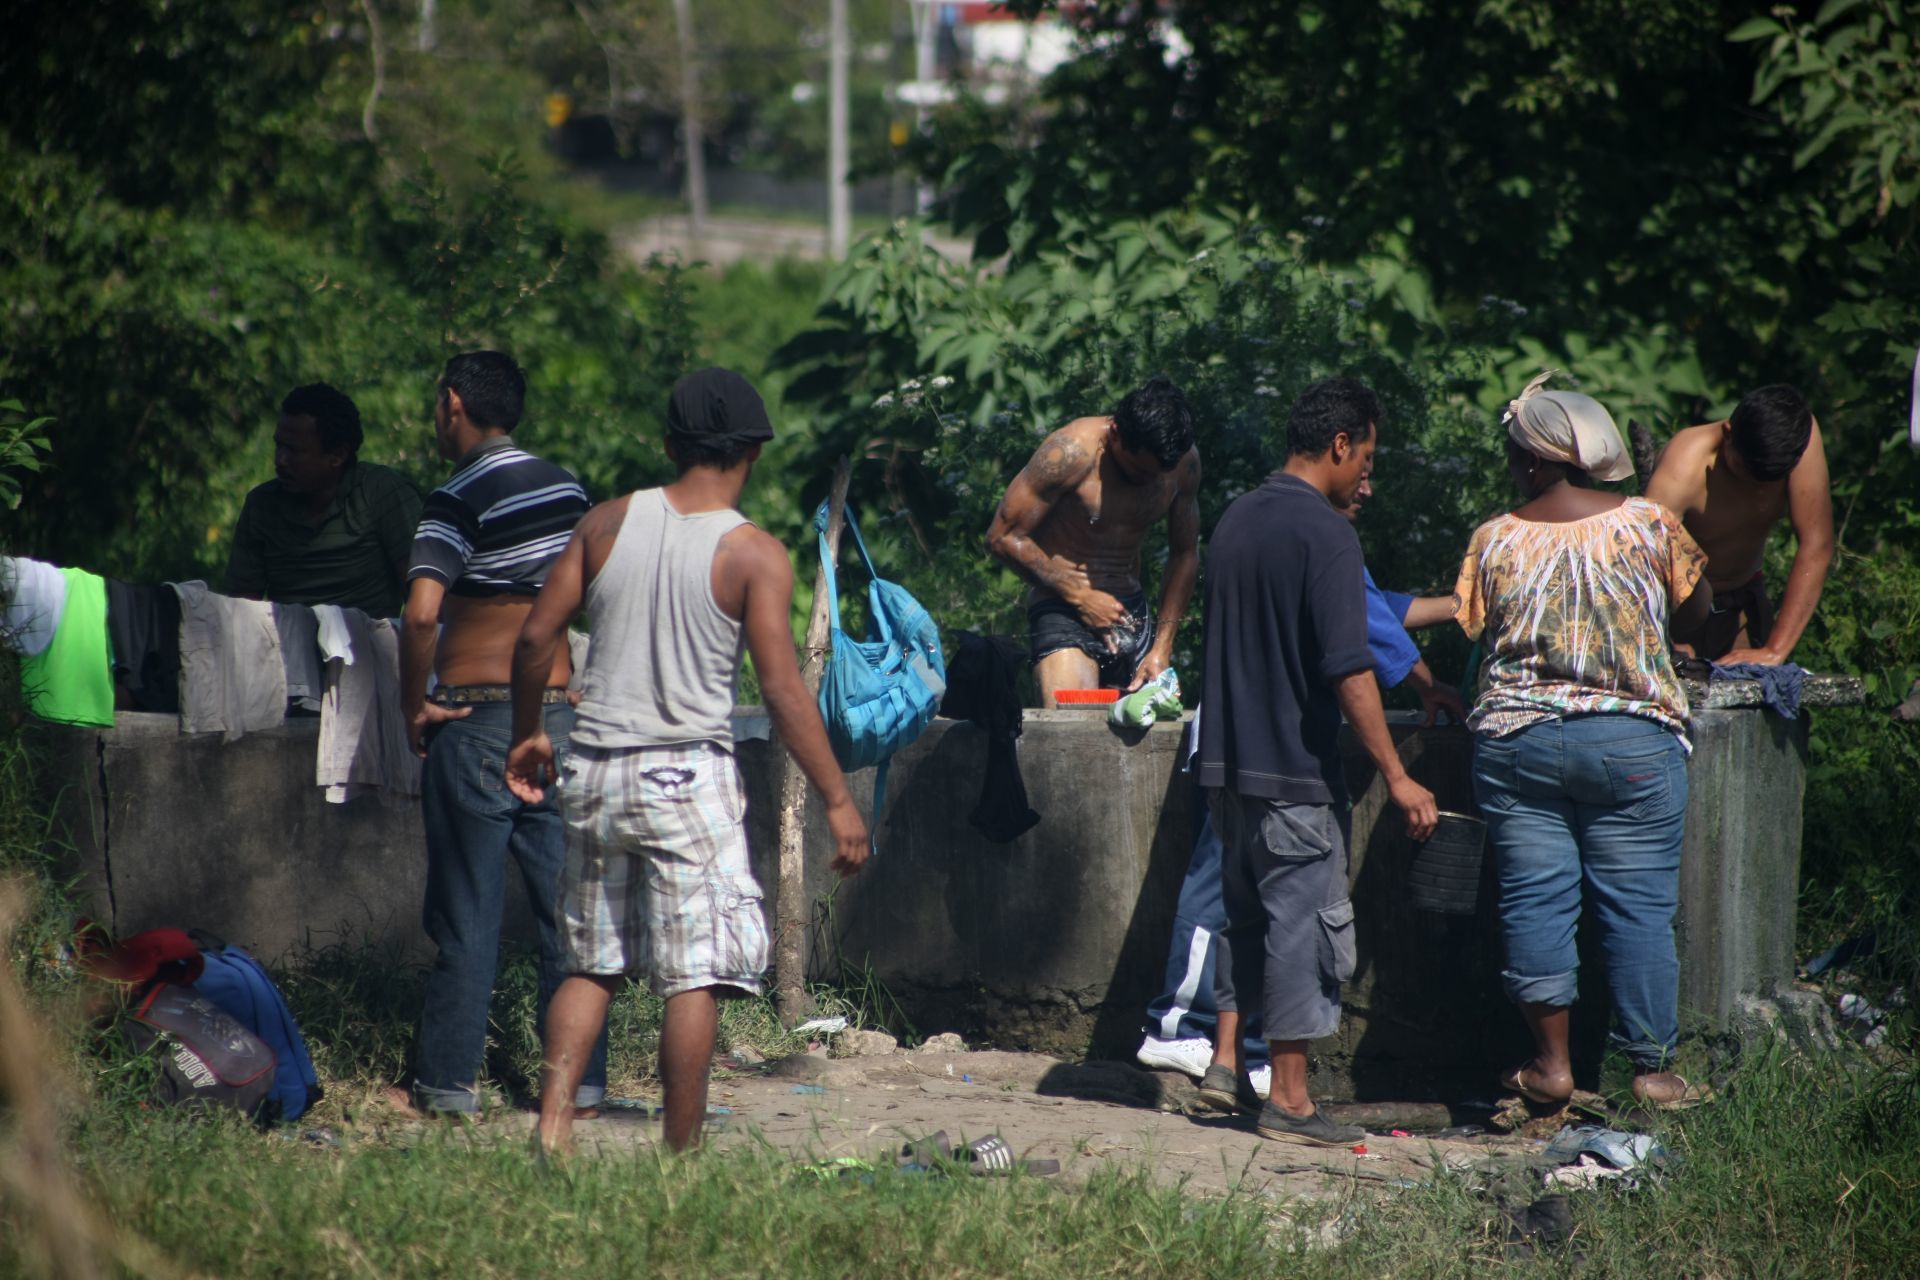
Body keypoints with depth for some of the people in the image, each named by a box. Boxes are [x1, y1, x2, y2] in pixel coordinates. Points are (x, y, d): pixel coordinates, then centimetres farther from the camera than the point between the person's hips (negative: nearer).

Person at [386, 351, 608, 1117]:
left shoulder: (460, 499, -11)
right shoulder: (568, 490, 9)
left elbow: (422, 613, -23)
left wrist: (413, 706, -11)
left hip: (478, 717, -5)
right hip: (561, 713, 5)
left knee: (466, 909, 1)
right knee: (567, 905, 8)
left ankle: (448, 1080, 6)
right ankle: (580, 1077, 10)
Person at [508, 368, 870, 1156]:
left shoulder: (609, 523, 4)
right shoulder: (754, 555, -8)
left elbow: (535, 638, 5)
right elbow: (782, 691, -12)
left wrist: (527, 735, 20)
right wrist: (838, 801, -7)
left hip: (596, 770, 5)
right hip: (686, 775, -5)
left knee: (592, 965, 15)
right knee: (697, 973, 1)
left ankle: (553, 1121, 3)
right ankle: (681, 1152, 1)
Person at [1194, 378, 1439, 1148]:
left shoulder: (1236, 520, 11)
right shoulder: (1325, 534, -15)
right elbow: (1347, 667, -20)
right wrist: (1396, 775, -17)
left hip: (1228, 760, 8)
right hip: (1296, 768, -8)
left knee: (1246, 910, 19)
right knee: (1304, 920, -1)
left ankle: (1225, 1056, 16)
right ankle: (1289, 1099, 2)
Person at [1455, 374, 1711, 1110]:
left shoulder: (1494, 542, -3)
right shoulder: (1648, 525, -4)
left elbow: (1473, 633, 5)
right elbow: (1695, 616, 8)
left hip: (1516, 740, 1)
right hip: (1632, 743, -1)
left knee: (1534, 902, 7)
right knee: (1639, 909, 4)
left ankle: (1551, 1061, 7)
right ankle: (1652, 1069, 5)